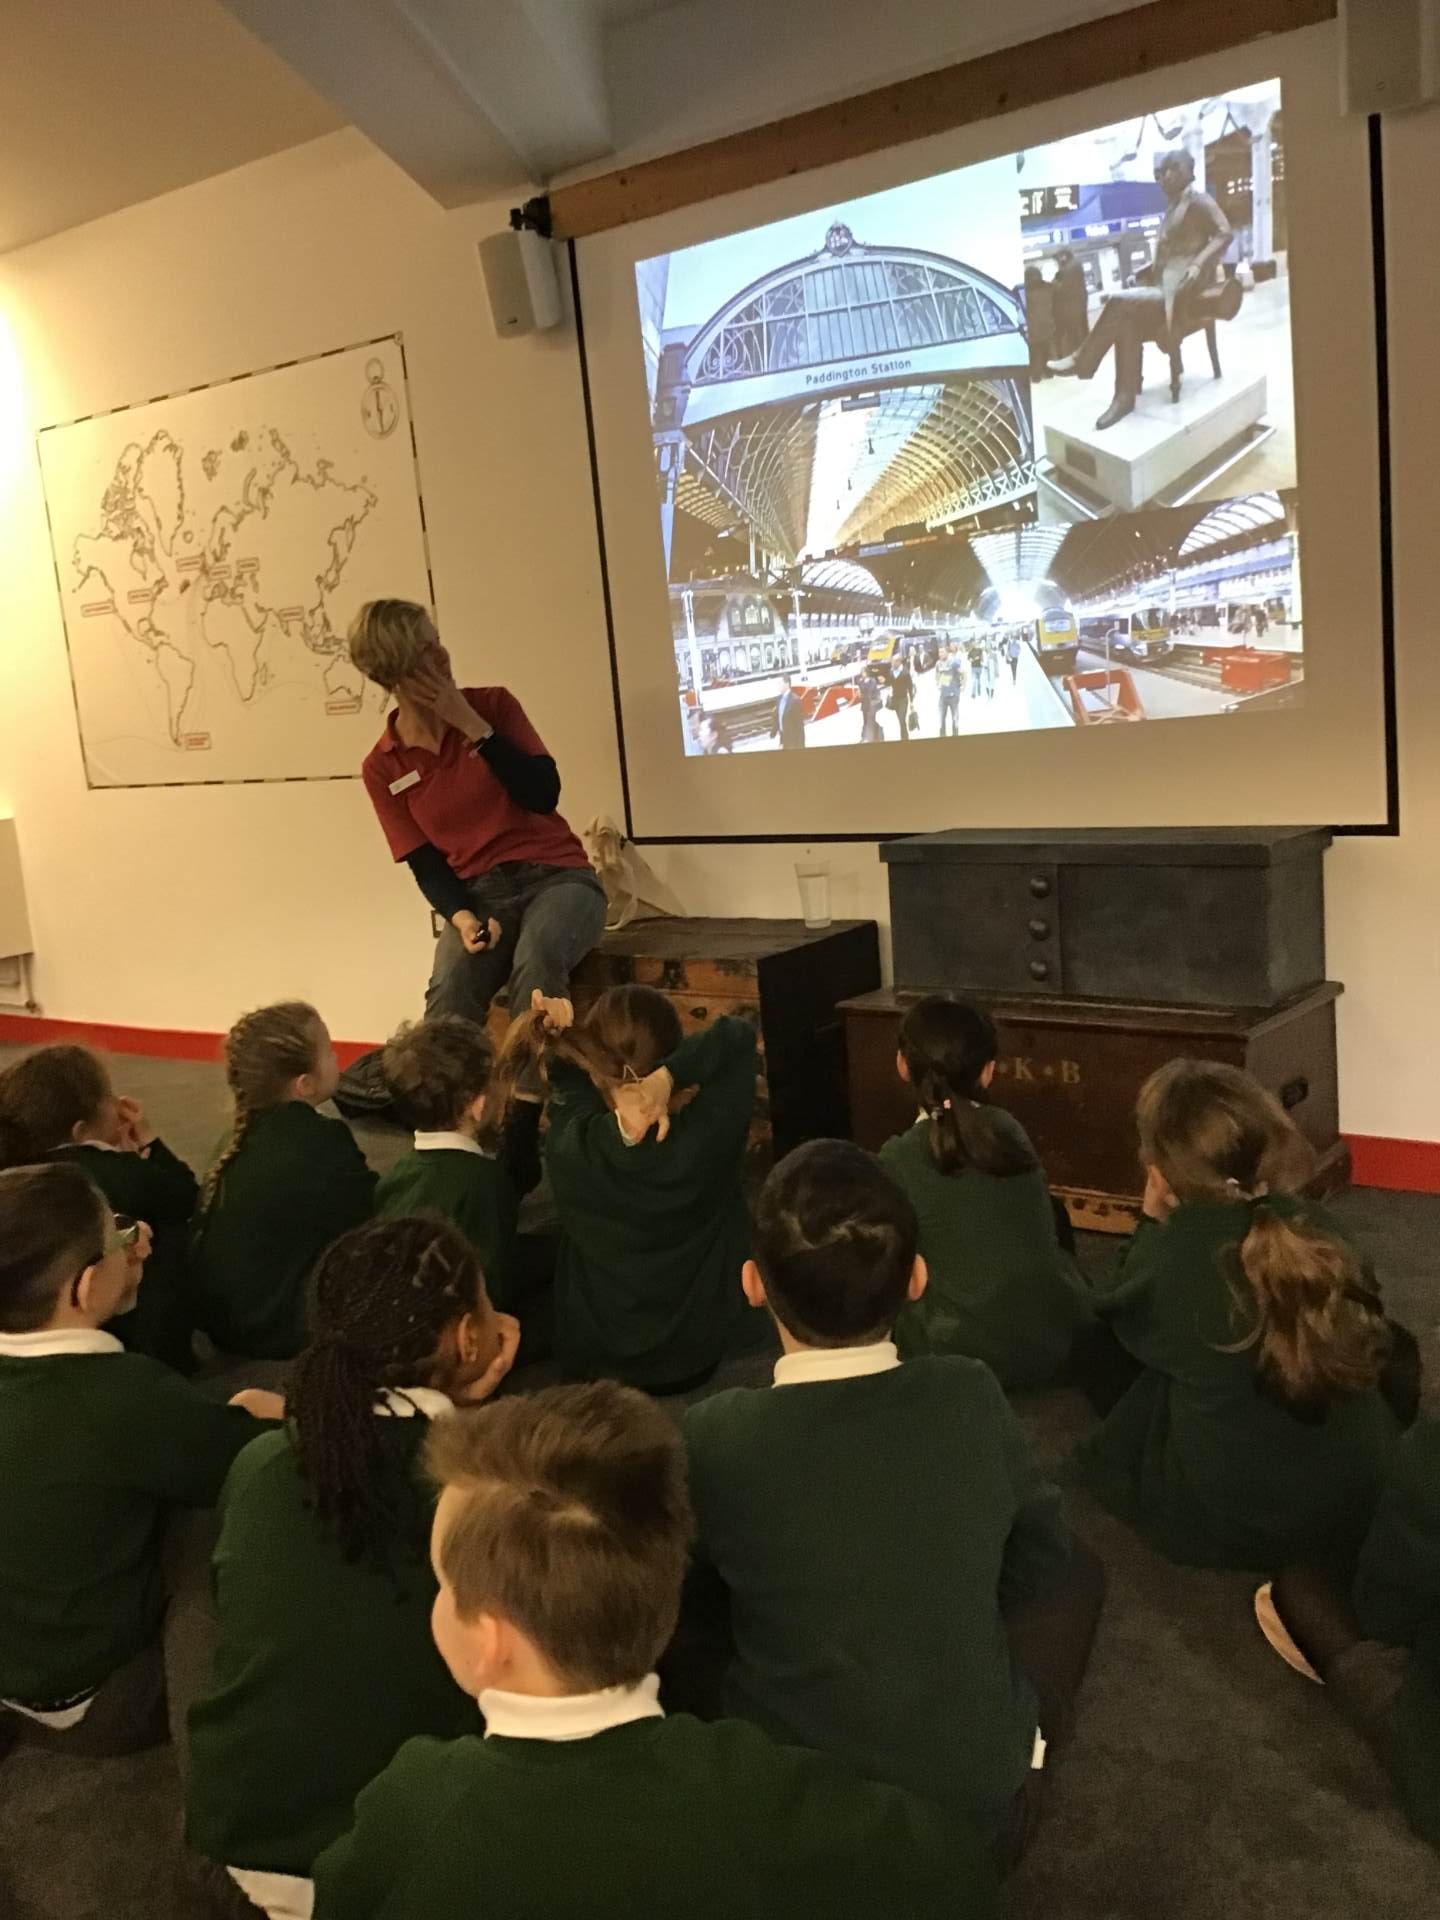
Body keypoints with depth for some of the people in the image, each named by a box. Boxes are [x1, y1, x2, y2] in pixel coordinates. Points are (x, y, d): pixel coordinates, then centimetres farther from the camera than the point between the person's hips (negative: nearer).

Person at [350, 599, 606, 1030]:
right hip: (479, 894, 1)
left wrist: (471, 724, -14)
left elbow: (543, 795, -11)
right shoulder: (382, 768, 3)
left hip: (556, 876, -1)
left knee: (535, 961, -35)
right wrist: (460, 916, -17)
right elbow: (424, 862, 4)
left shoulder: (492, 704, 1)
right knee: (447, 996, -29)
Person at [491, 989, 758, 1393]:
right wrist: (667, 1077, -31)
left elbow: (571, 1079, 0)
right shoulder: (706, 1138, -28)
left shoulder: (569, 1144, -23)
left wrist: (560, 1039, -20)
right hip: (694, 1359, -1)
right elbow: (738, 1033, -16)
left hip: (589, 1362, 2)